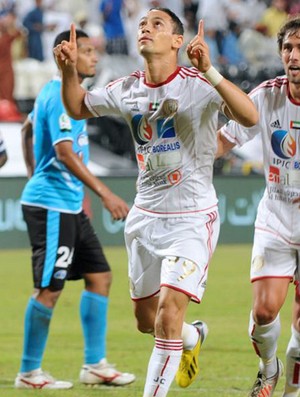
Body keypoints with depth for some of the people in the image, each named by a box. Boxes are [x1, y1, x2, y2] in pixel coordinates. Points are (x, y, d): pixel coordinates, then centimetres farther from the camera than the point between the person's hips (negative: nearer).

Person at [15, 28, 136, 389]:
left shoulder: (57, 93, 14)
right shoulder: (61, 96, -17)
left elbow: (28, 129, 28)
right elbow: (65, 153, -25)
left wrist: (35, 179, 31)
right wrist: (105, 193, -27)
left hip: (69, 207, 10)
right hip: (51, 206, -10)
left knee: (99, 277, 8)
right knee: (49, 288, -6)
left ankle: (95, 365, 12)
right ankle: (29, 373, 2)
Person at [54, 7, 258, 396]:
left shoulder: (199, 85, -15)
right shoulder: (127, 89, 2)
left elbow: (250, 117, -30)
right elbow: (78, 108, 19)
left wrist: (209, 72, -43)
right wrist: (68, 70, -1)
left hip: (192, 218, -6)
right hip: (146, 216, 6)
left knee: (168, 316, -17)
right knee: (146, 319, 16)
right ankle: (193, 337, 48)